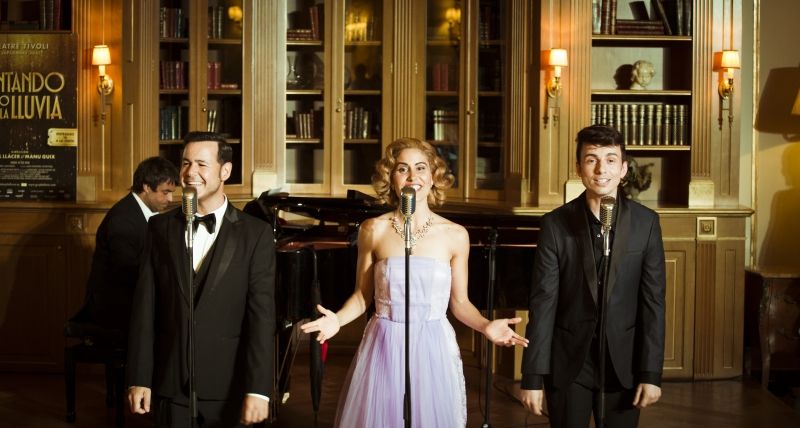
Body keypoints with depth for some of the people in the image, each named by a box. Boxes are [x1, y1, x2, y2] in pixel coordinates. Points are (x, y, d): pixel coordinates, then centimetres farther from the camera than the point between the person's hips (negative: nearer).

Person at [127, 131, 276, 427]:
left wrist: (258, 389, -15)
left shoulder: (255, 234, -4)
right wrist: (139, 378, -3)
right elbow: (145, 307, 1)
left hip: (229, 387, -2)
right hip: (171, 385, 2)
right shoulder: (161, 228, 4)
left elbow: (262, 316, -10)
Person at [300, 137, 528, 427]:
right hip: (384, 349, 0)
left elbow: (459, 302, 5)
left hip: (432, 350, 0)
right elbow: (363, 295, 5)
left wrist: (486, 326, -13)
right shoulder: (373, 230, -1)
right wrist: (338, 320, -14)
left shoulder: (455, 235, -1)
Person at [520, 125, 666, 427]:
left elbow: (653, 301, -2)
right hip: (567, 362, -1)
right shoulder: (556, 224, -5)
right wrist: (532, 377, -9)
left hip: (624, 362, 1)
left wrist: (652, 373, -6)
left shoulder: (646, 222, -2)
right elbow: (543, 303, -6)